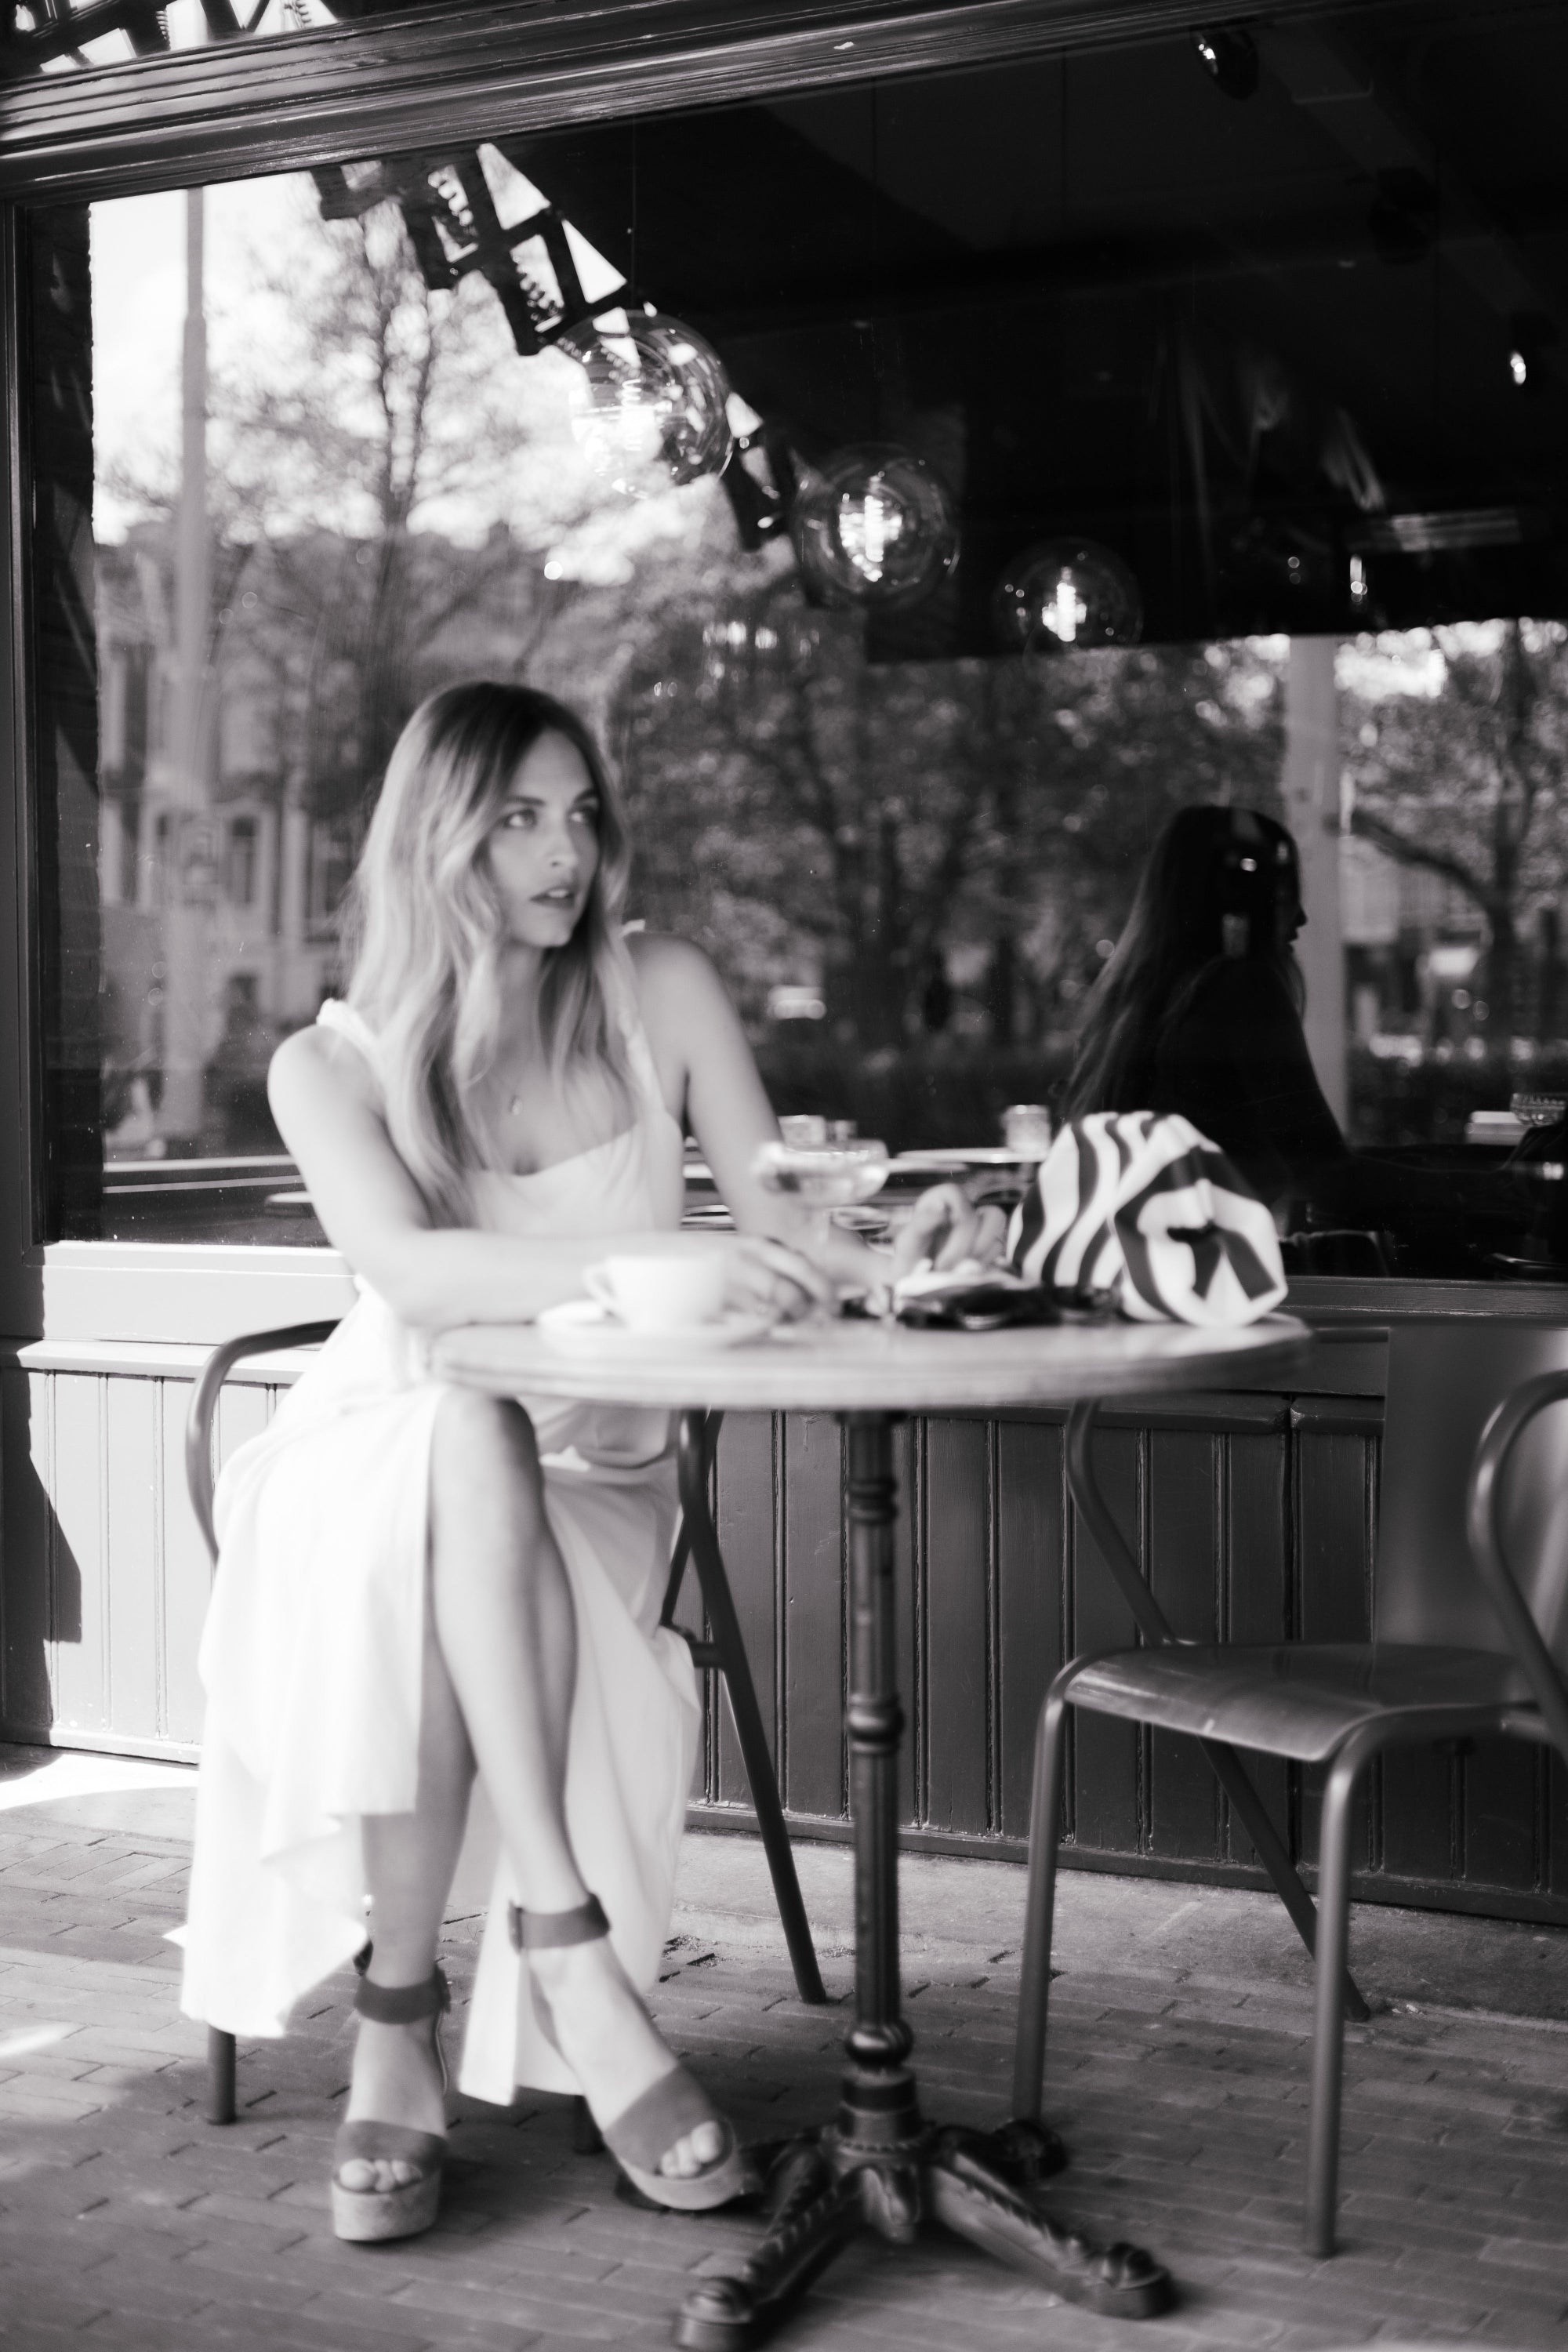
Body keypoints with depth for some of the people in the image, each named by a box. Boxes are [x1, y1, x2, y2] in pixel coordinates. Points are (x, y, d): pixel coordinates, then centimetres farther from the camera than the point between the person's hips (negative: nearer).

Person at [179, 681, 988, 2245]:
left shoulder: (659, 995, 2)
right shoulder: (332, 1062, -4)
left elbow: (779, 1224, -2)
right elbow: (406, 1267, -24)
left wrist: (881, 1245, -26)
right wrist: (657, 1262, -40)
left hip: (588, 1485, 2)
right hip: (382, 1460, -1)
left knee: (439, 1585, -33)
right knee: (468, 1439, -37)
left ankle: (401, 2031, -26)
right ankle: (573, 1960, -39)